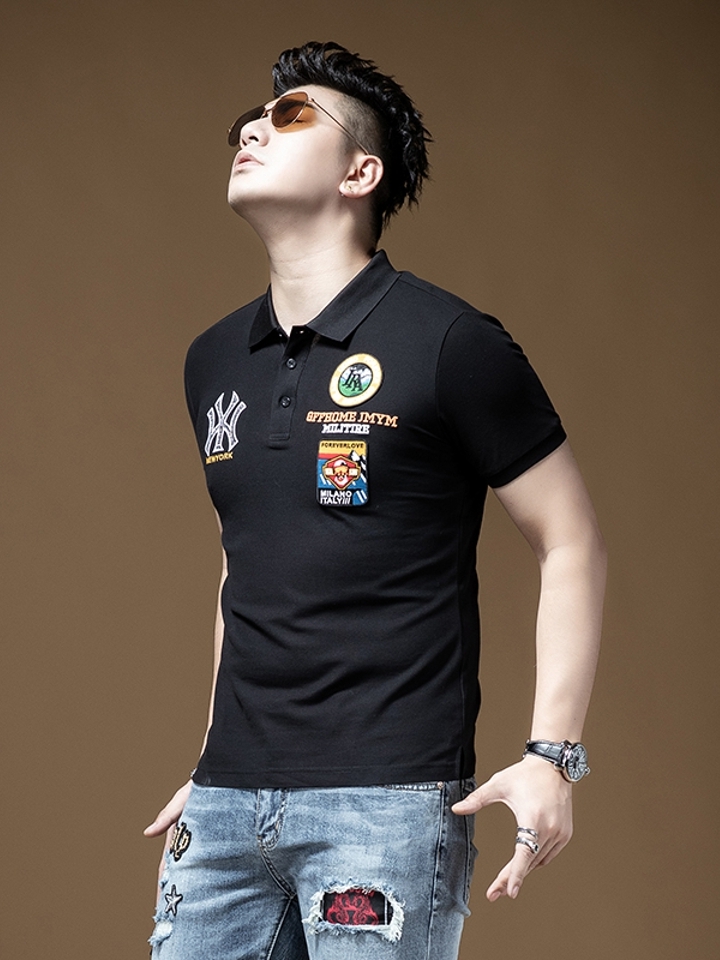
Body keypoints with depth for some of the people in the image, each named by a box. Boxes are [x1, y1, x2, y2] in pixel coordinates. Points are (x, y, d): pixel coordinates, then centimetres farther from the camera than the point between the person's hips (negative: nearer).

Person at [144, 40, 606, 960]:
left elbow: (570, 545, -4)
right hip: (230, 804, 6)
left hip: (385, 801, -6)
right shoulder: (214, 361, 14)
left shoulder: (448, 345, -5)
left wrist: (551, 756, -12)